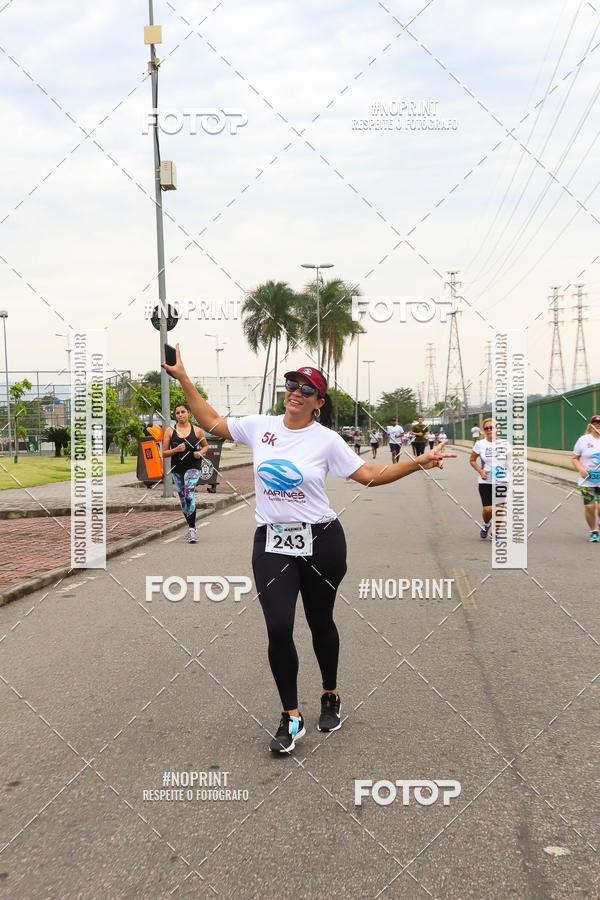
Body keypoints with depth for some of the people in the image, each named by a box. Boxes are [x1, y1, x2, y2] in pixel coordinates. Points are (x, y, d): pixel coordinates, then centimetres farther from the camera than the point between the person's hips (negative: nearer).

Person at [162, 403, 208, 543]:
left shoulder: (197, 430, 1)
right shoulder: (170, 431, 2)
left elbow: (205, 445, 18)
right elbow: (164, 453, 3)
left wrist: (200, 453, -4)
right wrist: (176, 450, -16)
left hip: (193, 467, -3)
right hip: (177, 468, 3)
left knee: (189, 494, -21)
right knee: (182, 498, 9)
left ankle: (192, 530, -21)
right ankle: (191, 527, 27)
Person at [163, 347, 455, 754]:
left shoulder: (326, 440, -5)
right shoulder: (260, 426, 3)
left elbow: (370, 475, -3)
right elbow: (212, 422, 12)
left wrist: (421, 462, -14)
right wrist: (183, 378, 8)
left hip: (321, 541, -1)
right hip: (272, 543, 2)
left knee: (321, 623, 12)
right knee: (278, 629, -9)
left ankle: (331, 697, 36)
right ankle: (292, 719, 4)